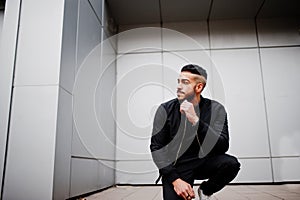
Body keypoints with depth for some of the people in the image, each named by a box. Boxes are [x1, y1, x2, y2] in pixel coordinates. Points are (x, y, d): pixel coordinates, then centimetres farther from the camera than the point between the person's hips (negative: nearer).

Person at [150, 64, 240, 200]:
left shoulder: (215, 109, -8)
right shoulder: (165, 110, -7)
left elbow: (222, 147, -19)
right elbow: (156, 148, -8)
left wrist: (196, 121, -30)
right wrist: (175, 180, -18)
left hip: (204, 162, 1)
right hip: (175, 167, -1)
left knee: (231, 163, -25)